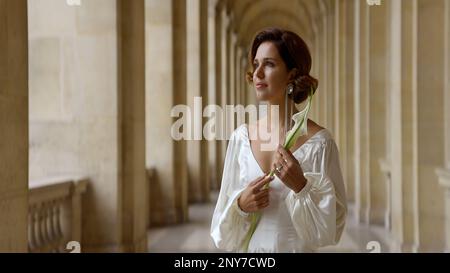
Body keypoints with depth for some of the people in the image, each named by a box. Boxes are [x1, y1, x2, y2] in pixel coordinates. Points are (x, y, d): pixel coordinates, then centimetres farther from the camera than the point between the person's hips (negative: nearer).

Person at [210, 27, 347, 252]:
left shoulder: (319, 141, -13)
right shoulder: (241, 136, -3)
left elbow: (332, 225, -11)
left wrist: (301, 187, -23)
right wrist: (240, 204, -15)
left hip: (297, 247, -3)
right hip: (247, 248, 3)